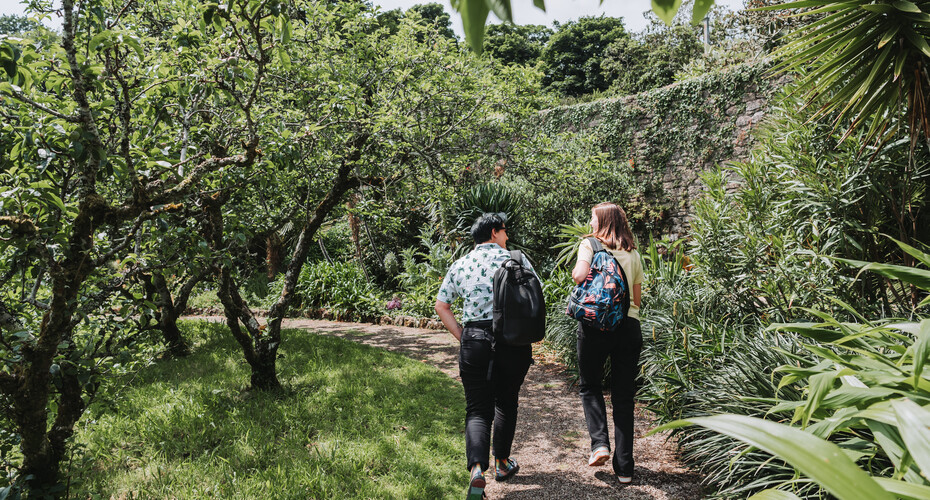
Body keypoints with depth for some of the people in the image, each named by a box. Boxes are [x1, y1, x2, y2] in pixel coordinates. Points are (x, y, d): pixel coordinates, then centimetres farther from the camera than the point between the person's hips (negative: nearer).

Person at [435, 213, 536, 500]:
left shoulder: (460, 265, 10)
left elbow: (441, 306, 10)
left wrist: (462, 337, 11)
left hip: (474, 339, 1)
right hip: (514, 341, -1)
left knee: (477, 410, 3)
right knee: (506, 402, 19)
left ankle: (477, 469, -18)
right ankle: (502, 463, 31)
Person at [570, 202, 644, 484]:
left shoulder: (590, 244, 1)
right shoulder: (633, 254, 14)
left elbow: (580, 275, -17)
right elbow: (637, 298, 16)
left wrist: (575, 271, 2)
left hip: (595, 322, -3)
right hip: (629, 324, 3)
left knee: (589, 386, 17)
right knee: (623, 397, 9)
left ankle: (600, 443, 0)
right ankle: (624, 467, 12)